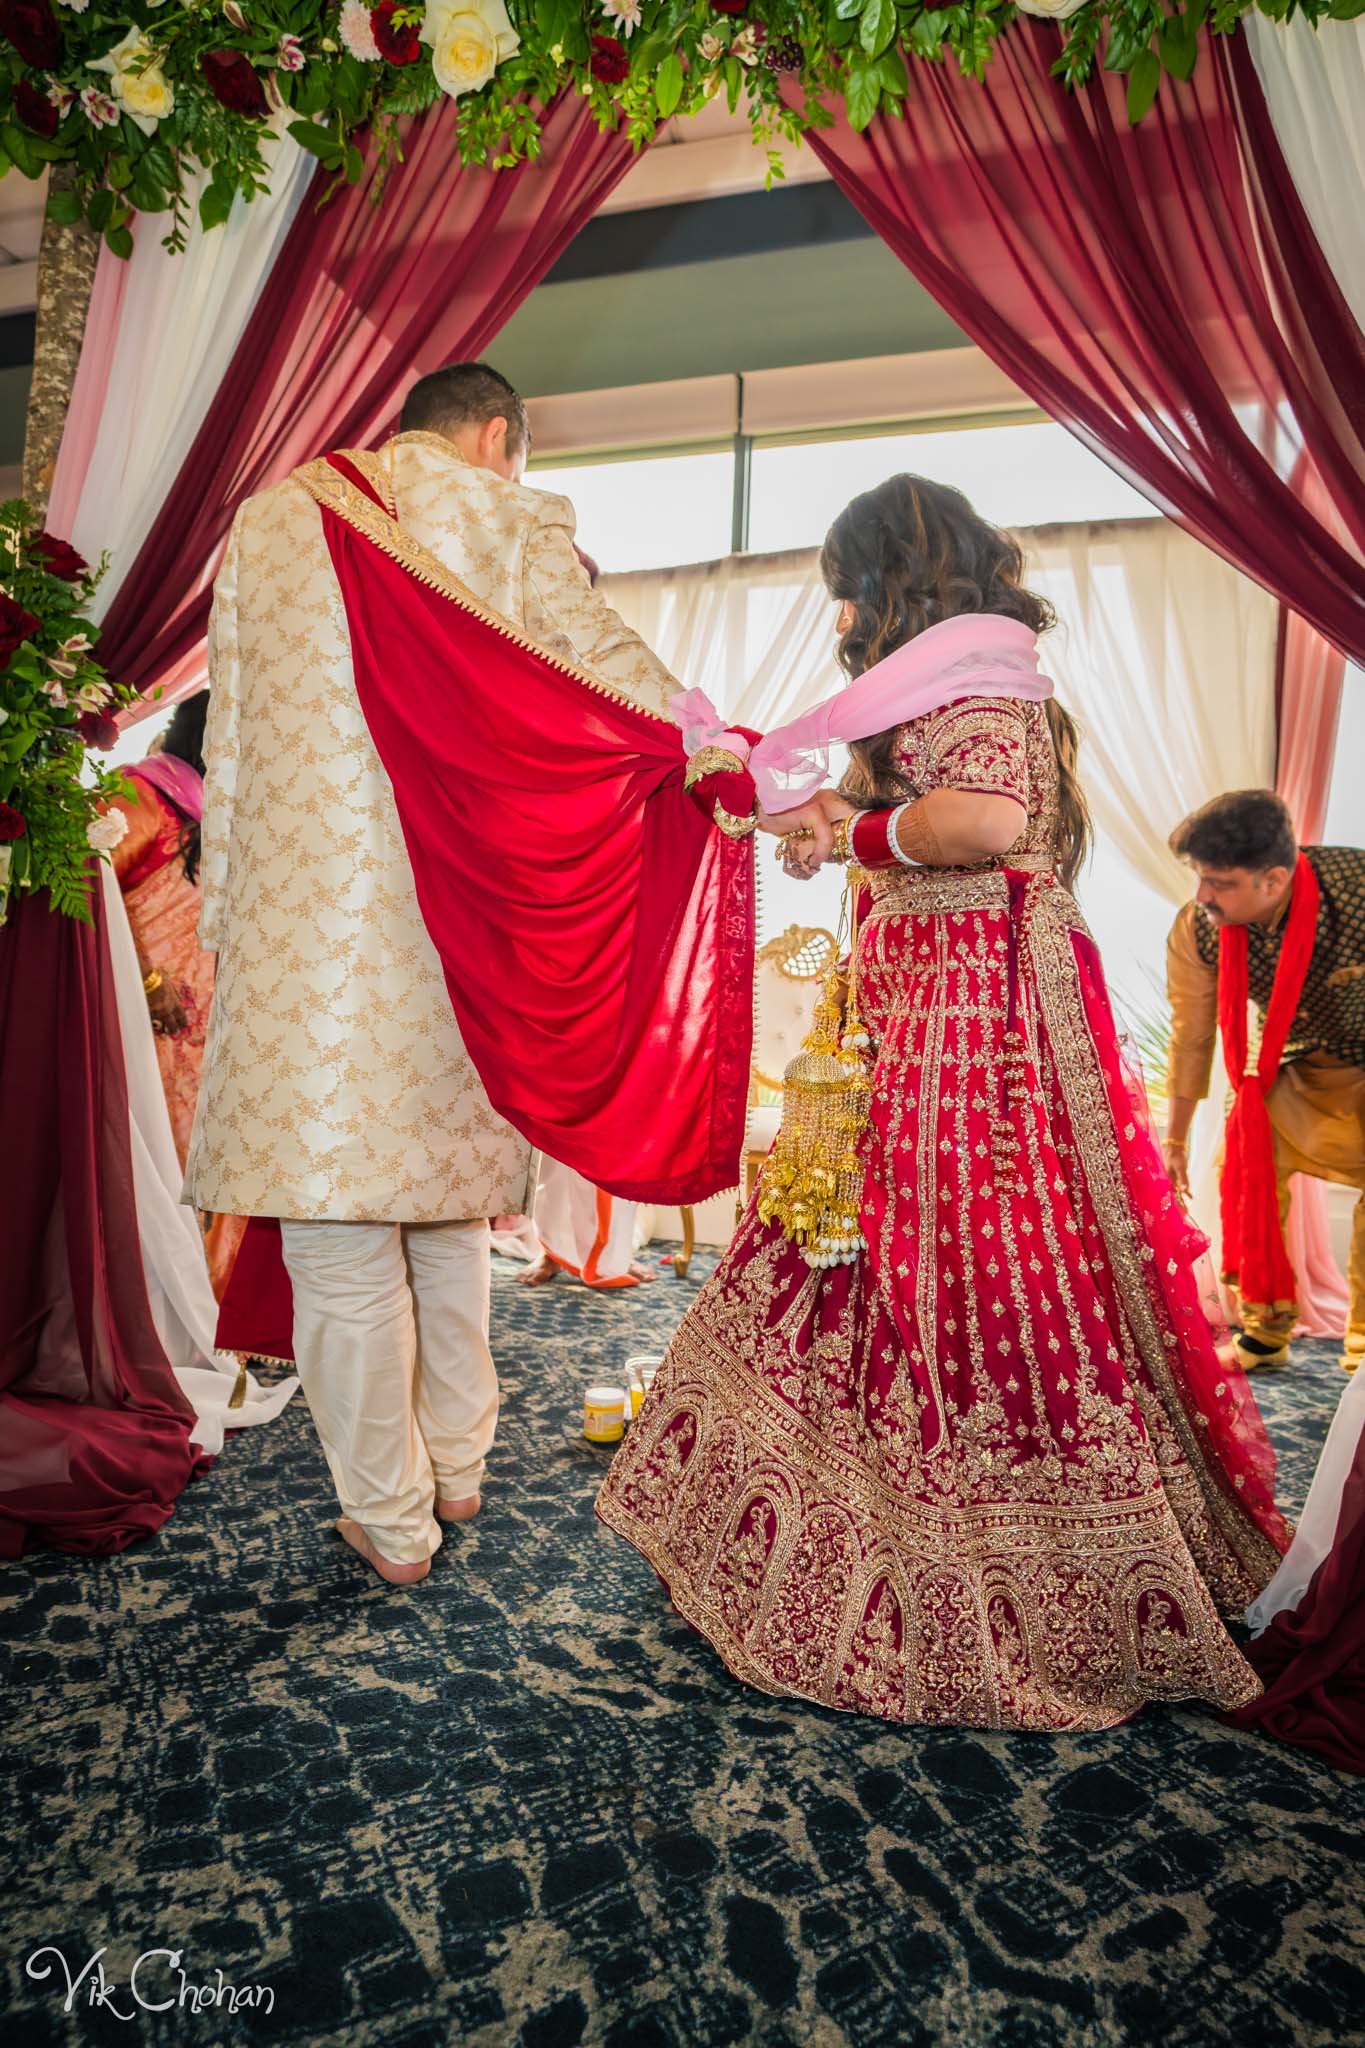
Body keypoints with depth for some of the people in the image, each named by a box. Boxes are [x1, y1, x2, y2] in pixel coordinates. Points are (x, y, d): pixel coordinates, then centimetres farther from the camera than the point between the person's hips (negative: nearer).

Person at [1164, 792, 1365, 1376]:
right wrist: (1176, 1135, 1)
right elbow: (1191, 1034, -10)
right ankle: (1268, 1328, 19)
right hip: (1302, 1064, 3)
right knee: (1244, 1170, -1)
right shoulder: (1195, 931, -26)